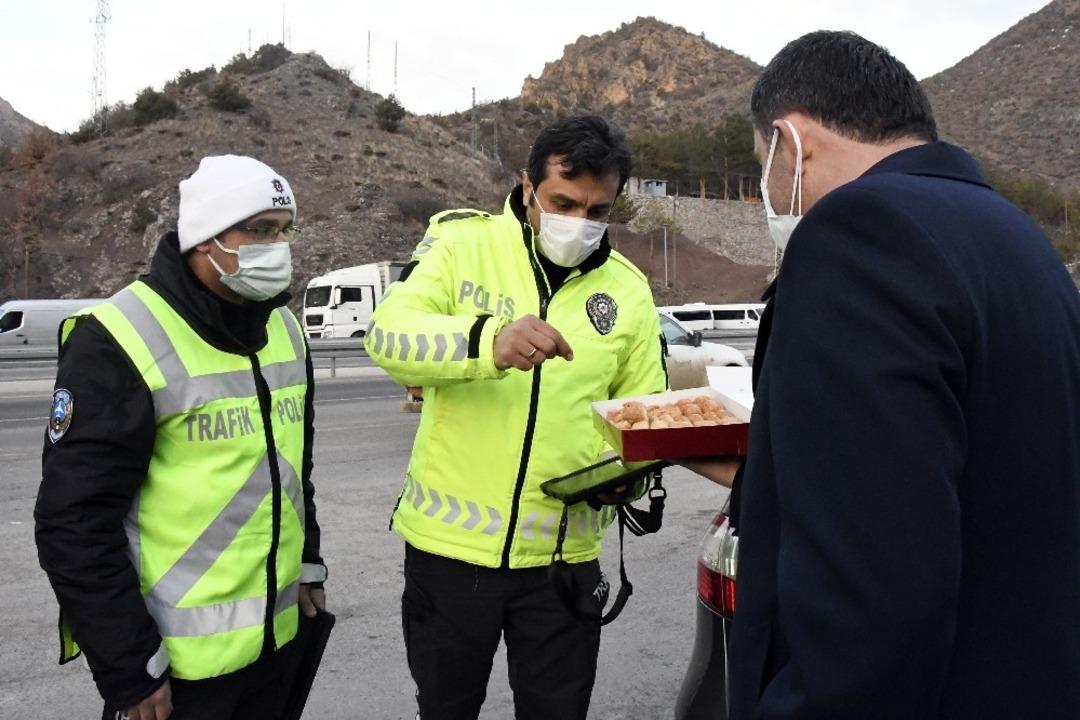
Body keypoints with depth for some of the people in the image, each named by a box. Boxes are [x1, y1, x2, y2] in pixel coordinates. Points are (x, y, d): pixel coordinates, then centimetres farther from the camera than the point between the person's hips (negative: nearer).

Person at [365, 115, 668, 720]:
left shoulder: (628, 290, 3)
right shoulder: (462, 243, -6)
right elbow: (389, 335, -21)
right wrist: (491, 342, -39)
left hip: (562, 554, 2)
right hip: (450, 541, -1)